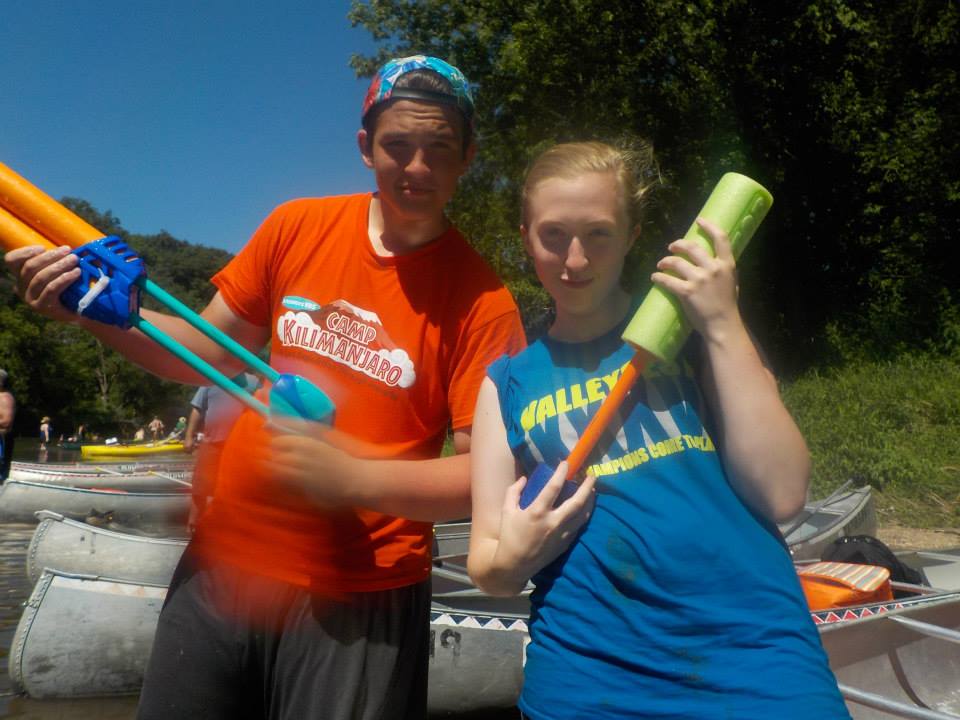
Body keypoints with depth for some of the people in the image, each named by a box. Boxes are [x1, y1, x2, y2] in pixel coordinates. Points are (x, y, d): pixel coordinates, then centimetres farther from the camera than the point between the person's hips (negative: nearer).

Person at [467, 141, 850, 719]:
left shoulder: (685, 327, 2)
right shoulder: (507, 382, 5)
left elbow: (782, 493, -8)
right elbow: (487, 568, 7)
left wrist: (724, 324, -12)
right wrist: (514, 557, -15)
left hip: (754, 655, -1)